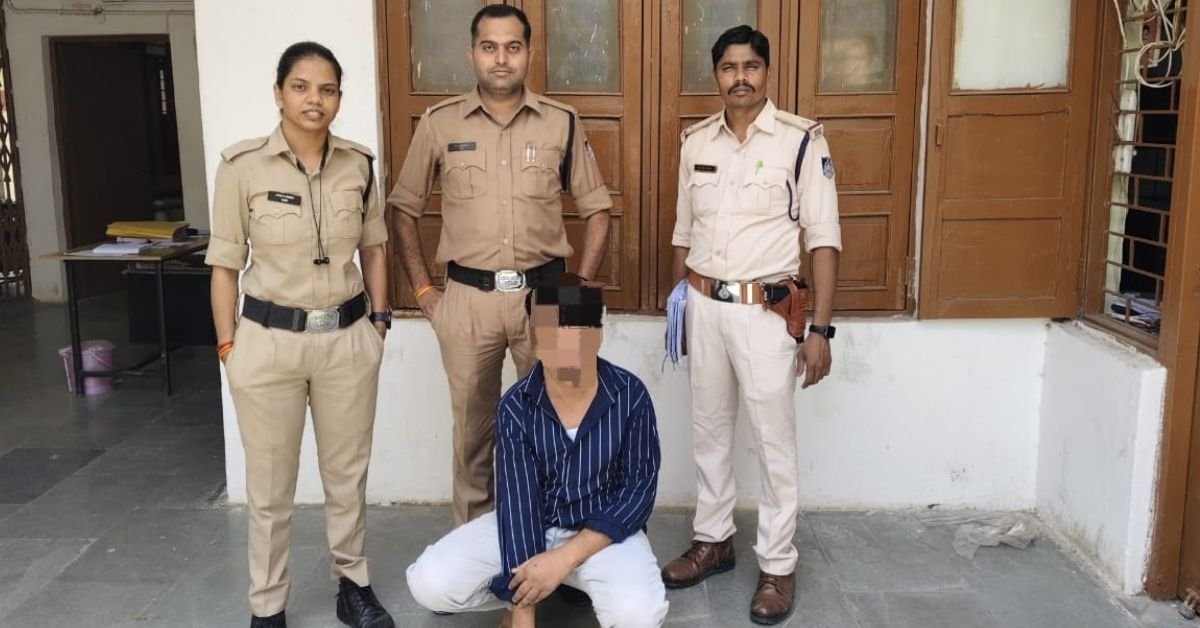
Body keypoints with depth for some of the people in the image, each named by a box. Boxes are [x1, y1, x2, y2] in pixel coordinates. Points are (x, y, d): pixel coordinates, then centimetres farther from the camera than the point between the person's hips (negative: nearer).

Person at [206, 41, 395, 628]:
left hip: (348, 339, 3)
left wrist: (379, 317, 9)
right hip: (269, 340, -2)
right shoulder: (242, 166, -9)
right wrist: (228, 347, -4)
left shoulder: (358, 164, 0)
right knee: (270, 485, 9)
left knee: (347, 472, 16)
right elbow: (225, 264, -4)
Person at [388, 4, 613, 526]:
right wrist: (422, 290, 3)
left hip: (543, 293, 0)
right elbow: (404, 208, 8)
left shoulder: (561, 123, 1)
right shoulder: (439, 124, 0)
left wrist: (581, 288, 1)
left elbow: (596, 208, 7)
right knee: (472, 425, 12)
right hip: (467, 298, 0)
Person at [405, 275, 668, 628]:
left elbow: (638, 490, -12)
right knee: (429, 583, -19)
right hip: (528, 526, 2)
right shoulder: (515, 408, -14)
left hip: (604, 530, -1)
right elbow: (517, 504, -17)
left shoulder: (630, 396, -16)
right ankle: (521, 597, 9)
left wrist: (567, 557, -22)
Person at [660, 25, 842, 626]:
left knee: (774, 441, 3)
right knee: (709, 430, 15)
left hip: (766, 310, -4)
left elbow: (823, 239, -9)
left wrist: (820, 329, -13)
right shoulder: (695, 142, 6)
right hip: (704, 305, 5)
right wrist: (678, 309, 15)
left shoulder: (802, 139, -9)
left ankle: (777, 565, 17)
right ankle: (713, 539, 31)